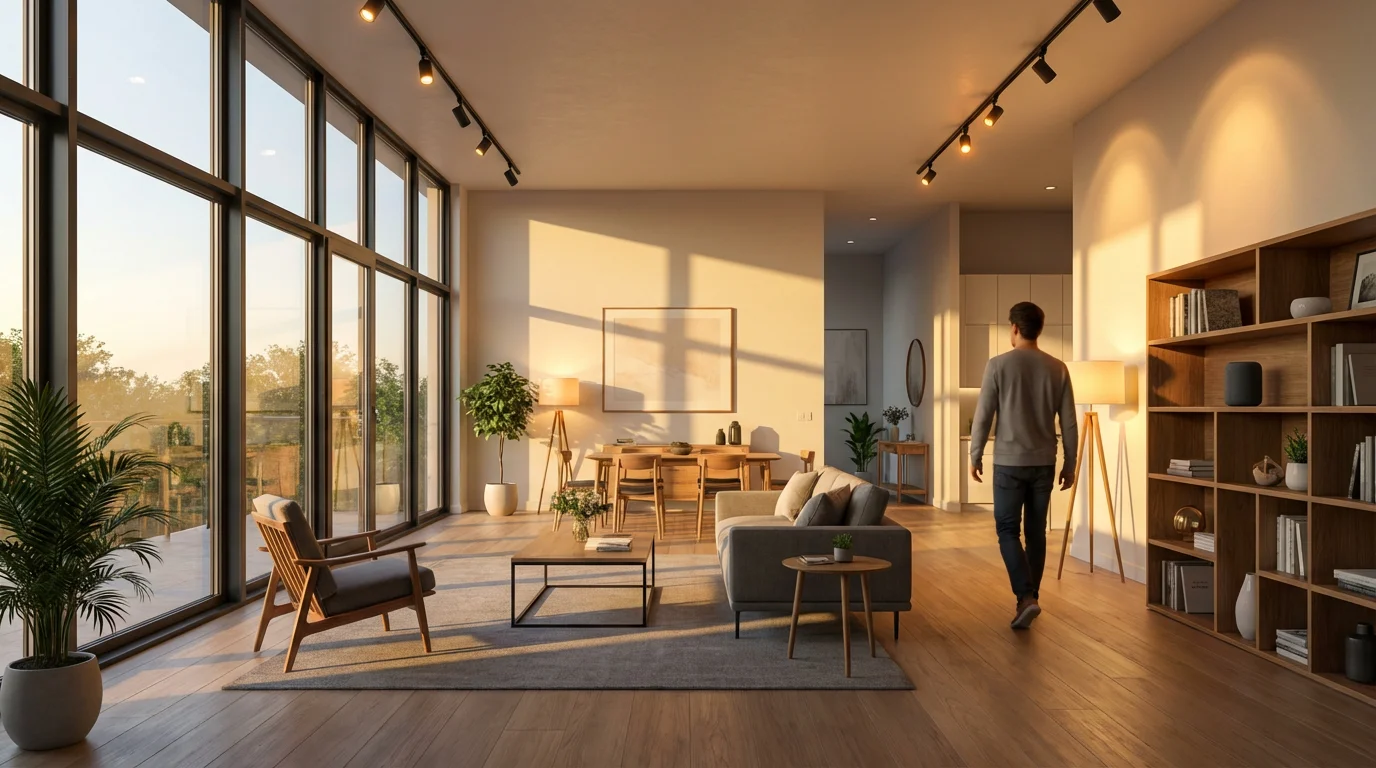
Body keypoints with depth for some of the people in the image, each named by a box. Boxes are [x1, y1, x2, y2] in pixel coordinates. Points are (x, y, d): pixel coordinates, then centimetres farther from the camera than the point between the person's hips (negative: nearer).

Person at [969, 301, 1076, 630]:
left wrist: (975, 456, 3)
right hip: (1044, 463, 4)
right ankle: (1029, 598, 19)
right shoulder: (1057, 368, 2)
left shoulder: (999, 365, -9)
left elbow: (983, 416, -8)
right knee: (1036, 532, 12)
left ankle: (1026, 598, -9)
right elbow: (1069, 422, 4)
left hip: (1009, 462, -4)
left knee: (1008, 530, 5)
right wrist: (1070, 463, 13)